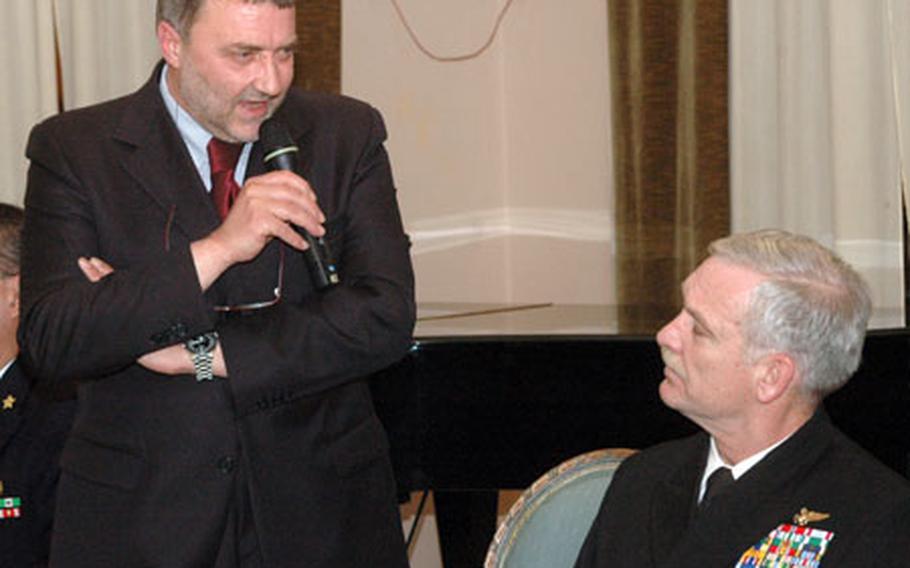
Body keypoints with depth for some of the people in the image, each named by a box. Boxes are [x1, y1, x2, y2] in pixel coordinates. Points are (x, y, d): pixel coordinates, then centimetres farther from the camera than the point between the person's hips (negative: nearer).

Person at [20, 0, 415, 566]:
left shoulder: (347, 134, 0)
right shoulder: (73, 148, -5)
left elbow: (386, 317, -10)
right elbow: (49, 342, -17)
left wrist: (199, 353, -16)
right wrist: (216, 249, -26)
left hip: (320, 512, 1)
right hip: (140, 517, -1)